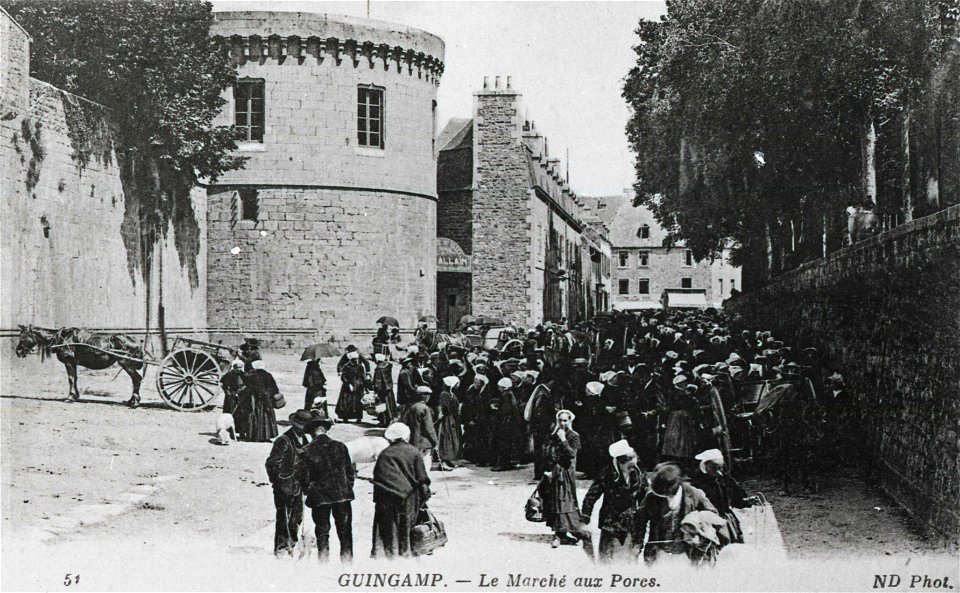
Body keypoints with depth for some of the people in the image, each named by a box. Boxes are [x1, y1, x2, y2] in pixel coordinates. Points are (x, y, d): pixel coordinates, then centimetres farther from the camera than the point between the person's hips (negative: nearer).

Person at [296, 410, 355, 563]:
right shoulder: (340, 447, -4)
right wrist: (348, 487, 16)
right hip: (342, 494, 1)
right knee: (344, 531, 10)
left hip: (319, 497, -1)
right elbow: (350, 471, 2)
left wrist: (308, 490, 10)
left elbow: (302, 476, -7)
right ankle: (347, 559, 10)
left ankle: (323, 559, 9)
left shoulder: (308, 451, -10)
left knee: (322, 530, 9)